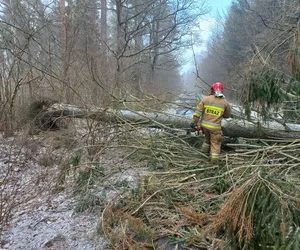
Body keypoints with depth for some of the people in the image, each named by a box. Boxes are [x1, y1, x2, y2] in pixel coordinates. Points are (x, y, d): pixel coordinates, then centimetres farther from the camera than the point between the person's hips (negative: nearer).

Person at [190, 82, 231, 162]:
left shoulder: (206, 99, -3)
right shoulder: (225, 103, -2)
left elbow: (198, 111, -5)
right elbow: (227, 115, 11)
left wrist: (194, 122, 1)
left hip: (204, 125, 2)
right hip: (215, 127, -2)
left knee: (207, 138, 30)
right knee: (216, 142, 13)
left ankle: (204, 149, 35)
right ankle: (214, 158, 10)